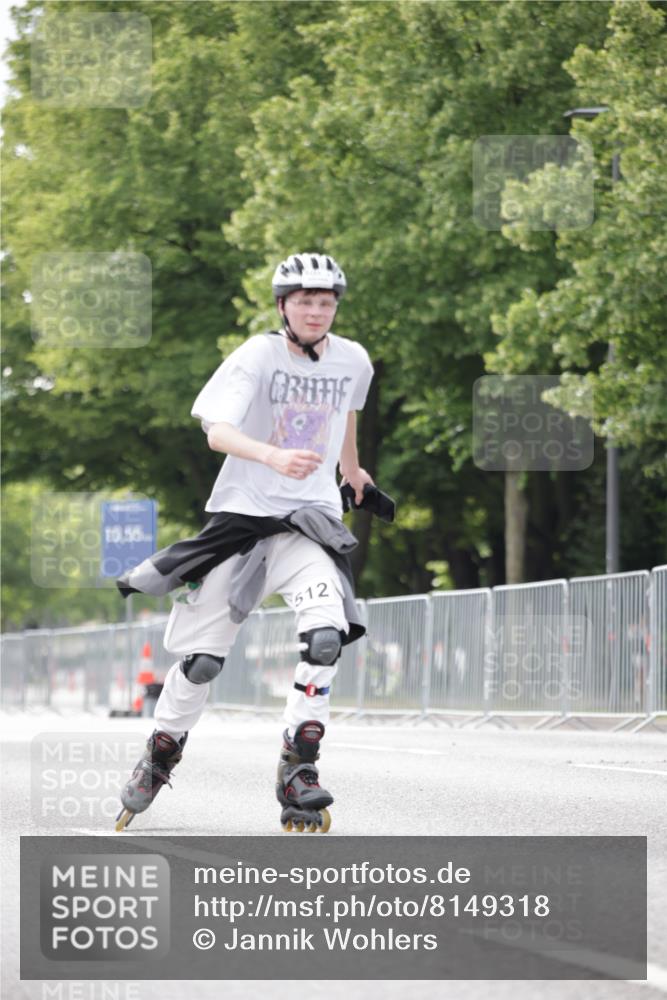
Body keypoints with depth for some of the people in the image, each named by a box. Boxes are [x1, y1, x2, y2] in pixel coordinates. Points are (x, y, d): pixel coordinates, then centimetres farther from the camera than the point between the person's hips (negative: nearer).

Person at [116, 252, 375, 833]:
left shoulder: (354, 361, 3)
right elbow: (217, 432, -25)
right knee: (201, 658, 2)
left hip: (310, 520, 2)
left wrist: (353, 473, 42)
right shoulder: (258, 357, -10)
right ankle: (161, 757, 29)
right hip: (242, 513, -2)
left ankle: (299, 769, -17)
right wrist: (275, 457, -44)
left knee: (326, 633, -25)